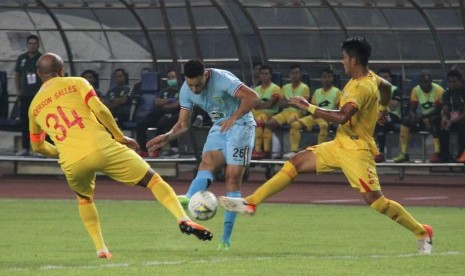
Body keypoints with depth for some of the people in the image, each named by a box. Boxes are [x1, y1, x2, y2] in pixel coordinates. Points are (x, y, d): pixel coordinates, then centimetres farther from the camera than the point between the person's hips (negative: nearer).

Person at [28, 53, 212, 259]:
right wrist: (120, 137, 8)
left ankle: (100, 249, 23)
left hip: (71, 163, 3)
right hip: (102, 148, -3)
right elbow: (100, 111, -3)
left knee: (84, 198, 34)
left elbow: (37, 146, 31)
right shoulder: (75, 83, 11)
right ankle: (183, 219, -12)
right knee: (152, 179, 8)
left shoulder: (34, 107, 20)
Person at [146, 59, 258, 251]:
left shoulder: (222, 79, -23)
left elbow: (252, 97, -29)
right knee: (207, 162, -23)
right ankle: (189, 198, -52)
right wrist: (167, 137, -14)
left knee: (233, 178, -11)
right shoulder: (186, 91, -4)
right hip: (219, 127, 6)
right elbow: (183, 124, 4)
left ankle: (226, 238, -11)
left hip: (240, 125, -6)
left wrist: (234, 117, -38)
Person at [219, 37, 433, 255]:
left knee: (375, 201, -11)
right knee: (295, 163, 3)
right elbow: (386, 86, 27)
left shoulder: (364, 87, -24)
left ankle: (422, 233, 4)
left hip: (356, 150, -10)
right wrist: (382, 110, 44)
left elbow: (342, 117, -35)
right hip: (340, 145, 10)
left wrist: (309, 107, -27)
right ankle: (250, 203, 3)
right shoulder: (369, 77, 5)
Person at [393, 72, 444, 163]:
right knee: (406, 120, -16)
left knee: (433, 120, -38)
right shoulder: (416, 90, 1)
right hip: (423, 118, 5)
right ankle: (404, 153, -18)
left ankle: (437, 153, -47)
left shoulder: (438, 90, -15)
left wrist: (422, 116, -33)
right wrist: (413, 116, -24)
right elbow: (412, 109, 1)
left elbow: (438, 110, -22)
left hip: (437, 117, -5)